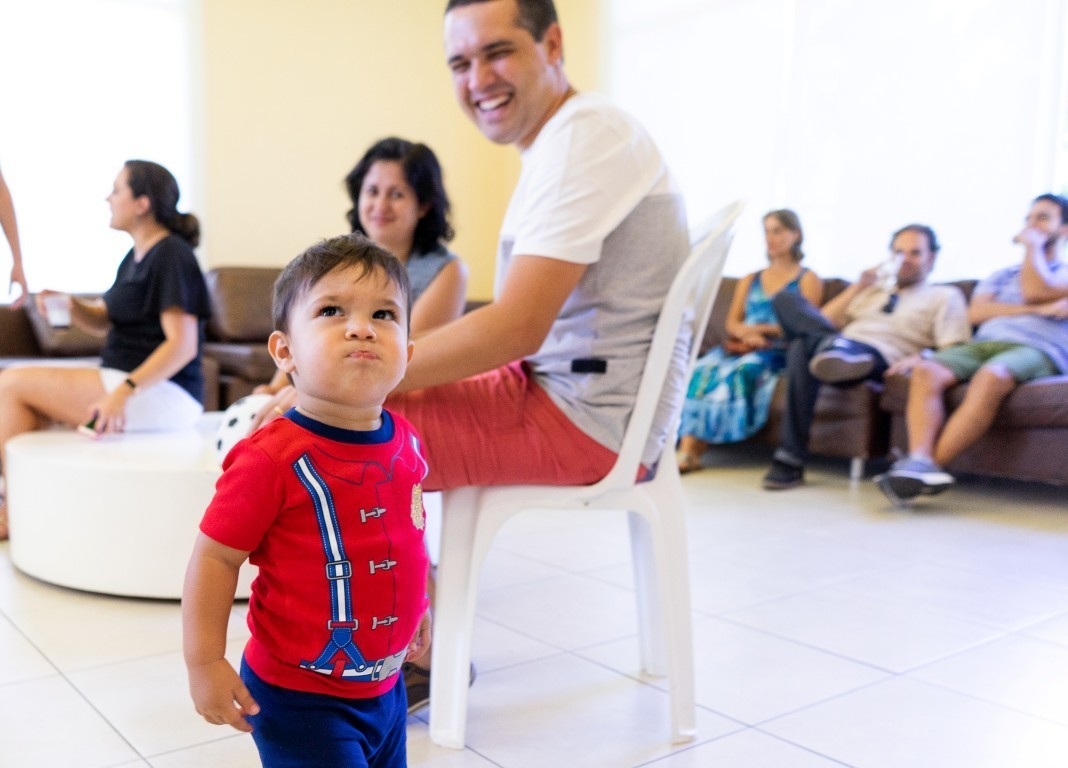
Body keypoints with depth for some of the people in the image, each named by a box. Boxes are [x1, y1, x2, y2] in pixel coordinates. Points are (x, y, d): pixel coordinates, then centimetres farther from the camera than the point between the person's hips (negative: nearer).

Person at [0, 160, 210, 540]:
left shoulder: (171, 255, -13)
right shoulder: (137, 255, 16)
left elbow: (183, 345, -21)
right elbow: (103, 321, 22)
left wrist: (124, 391, -29)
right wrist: (70, 304, 0)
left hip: (164, 392, -10)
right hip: (125, 382, 10)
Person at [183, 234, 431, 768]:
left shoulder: (406, 443, -4)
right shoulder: (273, 459, -24)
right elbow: (215, 558, -17)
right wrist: (204, 664, -15)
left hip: (384, 685, 7)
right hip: (300, 698, -7)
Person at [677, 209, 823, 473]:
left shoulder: (808, 280, 13)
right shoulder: (749, 280, 27)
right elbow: (732, 323, 15)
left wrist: (760, 328, -12)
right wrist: (747, 333, -8)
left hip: (777, 352, -4)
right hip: (740, 348, 4)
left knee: (736, 372, -36)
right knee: (702, 370, -30)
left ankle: (694, 452, -36)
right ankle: (686, 450, -41)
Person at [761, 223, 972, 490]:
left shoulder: (945, 296, 21)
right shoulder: (872, 290, 38)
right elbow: (824, 321, 26)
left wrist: (917, 359, -16)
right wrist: (858, 286, 18)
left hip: (879, 359, -5)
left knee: (803, 346, -37)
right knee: (785, 299, -20)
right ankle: (837, 346, -44)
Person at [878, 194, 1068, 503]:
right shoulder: (1002, 276, 33)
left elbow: (1034, 290, -4)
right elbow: (976, 312, 11)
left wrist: (1033, 245, 13)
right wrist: (1036, 309, 0)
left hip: (1036, 351, -4)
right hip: (983, 344, 4)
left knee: (991, 376, -39)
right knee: (926, 371, -28)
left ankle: (934, 462, -45)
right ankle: (919, 459, -47)